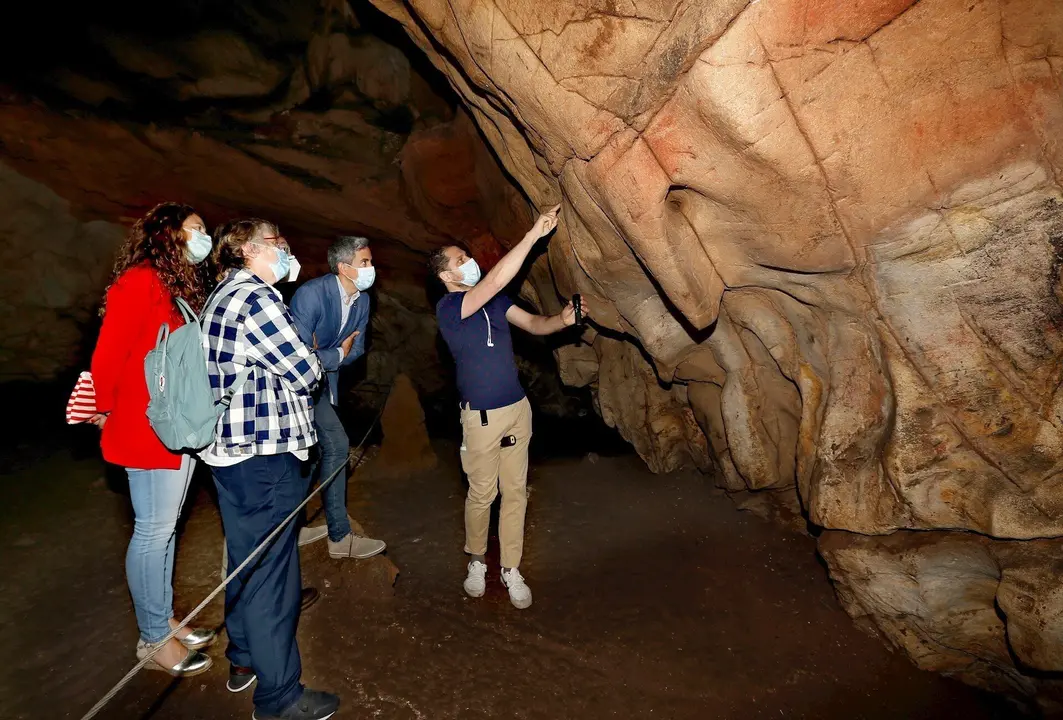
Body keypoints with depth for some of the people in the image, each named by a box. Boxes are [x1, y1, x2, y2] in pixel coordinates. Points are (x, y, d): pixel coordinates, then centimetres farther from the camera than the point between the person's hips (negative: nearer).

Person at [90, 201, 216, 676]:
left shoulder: (182, 286, 15)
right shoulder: (140, 281, -13)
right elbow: (108, 355, -14)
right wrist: (109, 411, -1)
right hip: (150, 430, -9)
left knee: (166, 528, 17)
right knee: (153, 532, 2)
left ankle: (164, 619, 30)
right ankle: (153, 637, 17)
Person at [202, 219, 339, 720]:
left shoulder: (225, 295, 16)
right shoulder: (254, 297, -17)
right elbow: (304, 373, -16)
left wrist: (302, 359, 4)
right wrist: (313, 362, 4)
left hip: (232, 451, 11)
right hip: (264, 457, -11)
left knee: (245, 561, 23)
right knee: (270, 571, 1)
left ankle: (244, 660, 41)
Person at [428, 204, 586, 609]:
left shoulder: (492, 300, 7)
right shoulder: (448, 308, -15)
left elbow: (533, 324, 8)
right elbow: (498, 279, -27)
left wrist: (561, 321, -14)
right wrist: (535, 234, -25)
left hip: (518, 408, 6)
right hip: (481, 416, -6)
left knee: (515, 491, 10)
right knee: (482, 493, 8)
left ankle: (511, 569, 24)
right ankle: (476, 561, 33)